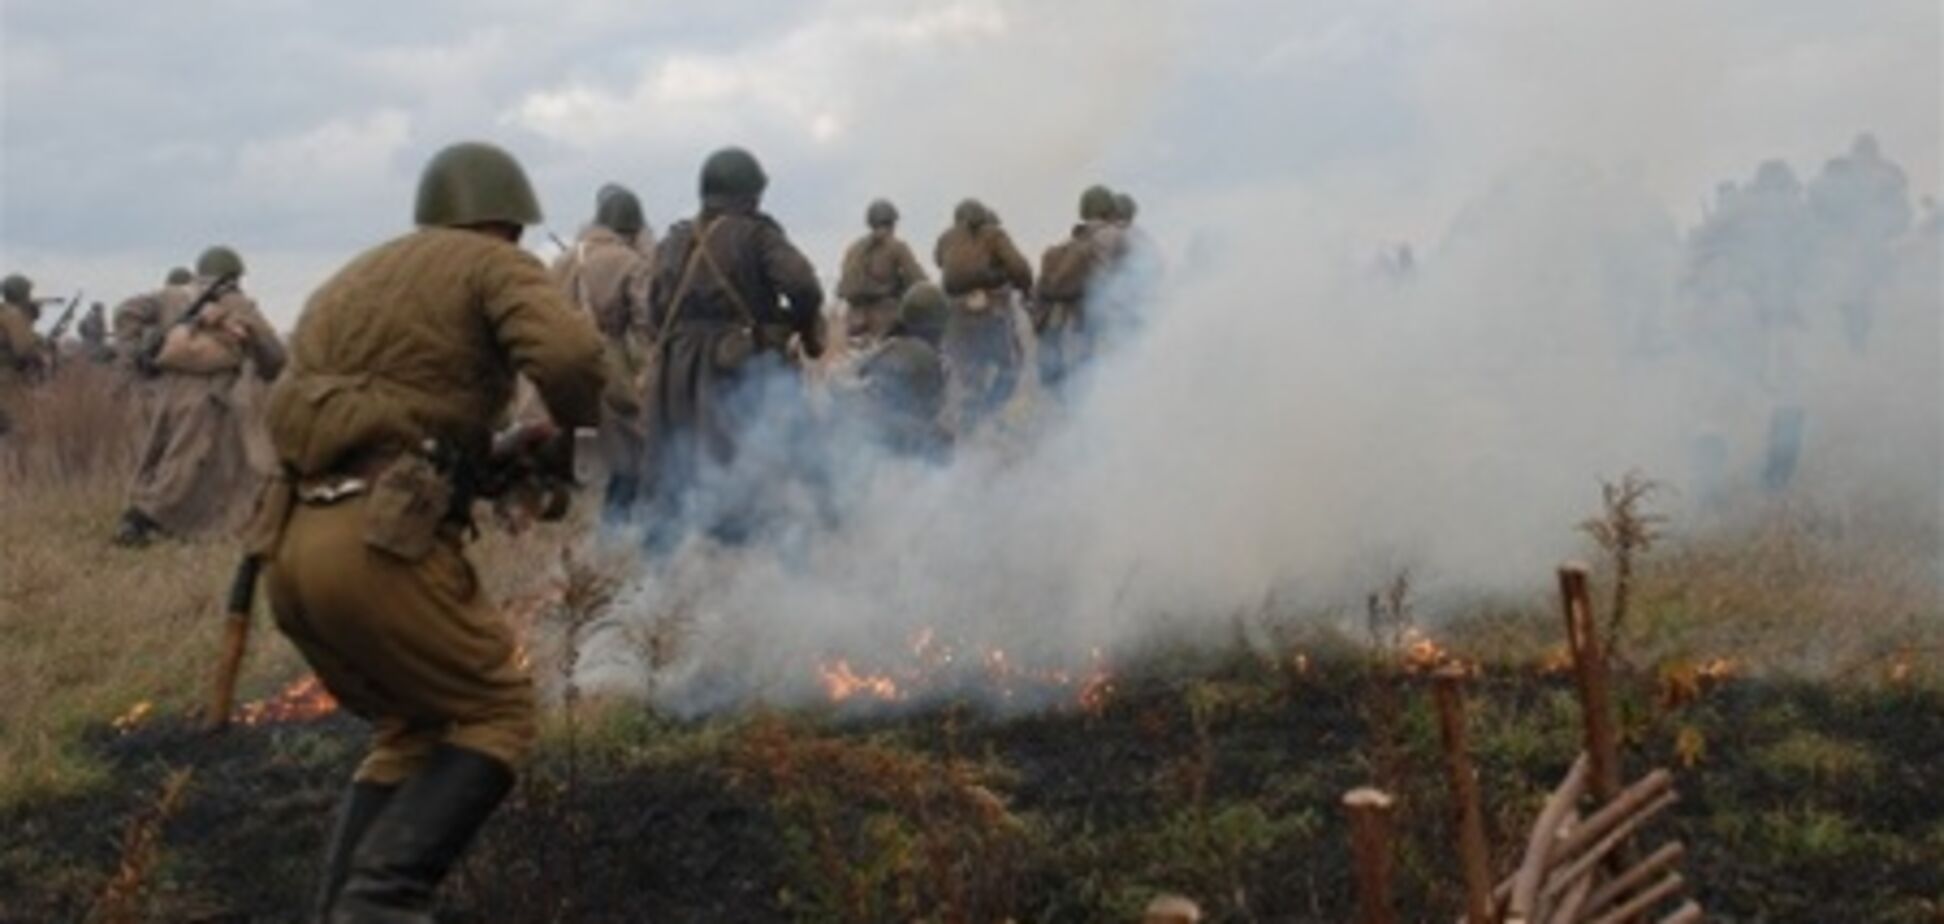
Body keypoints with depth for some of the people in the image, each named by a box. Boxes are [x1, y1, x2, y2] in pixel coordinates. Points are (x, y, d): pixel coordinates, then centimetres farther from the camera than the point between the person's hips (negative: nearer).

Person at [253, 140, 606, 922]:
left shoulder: (354, 280, 28)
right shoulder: (492, 265, 5)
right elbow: (569, 355, -16)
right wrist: (573, 422, 8)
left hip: (293, 546, 8)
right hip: (377, 542, -7)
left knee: (412, 728, 23)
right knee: (493, 714, 9)